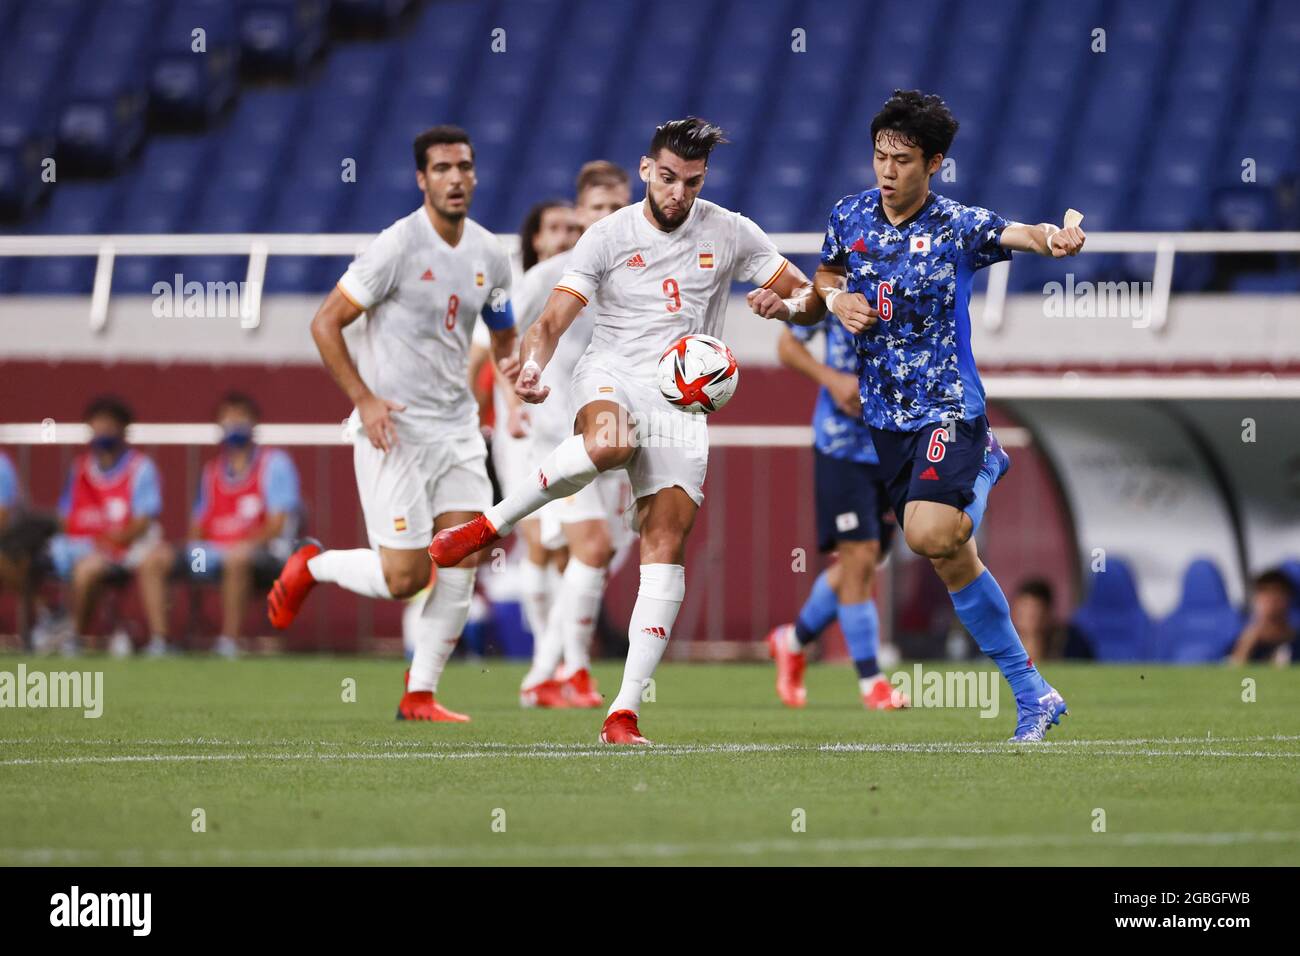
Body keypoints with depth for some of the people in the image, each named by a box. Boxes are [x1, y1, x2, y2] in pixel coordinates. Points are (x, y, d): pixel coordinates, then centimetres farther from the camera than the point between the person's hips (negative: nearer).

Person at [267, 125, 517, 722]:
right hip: (394, 428, -6)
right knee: (404, 576, -9)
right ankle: (310, 567, 21)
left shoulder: (489, 255, 6)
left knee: (465, 555, -6)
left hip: (457, 426, 6)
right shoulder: (397, 247, -13)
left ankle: (420, 695, 4)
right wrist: (364, 399, -19)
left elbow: (504, 337, 21)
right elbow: (325, 324, -10)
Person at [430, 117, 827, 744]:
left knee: (667, 545, -12)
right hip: (610, 376, -2)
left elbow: (812, 298, 12)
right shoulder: (608, 237, 0)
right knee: (609, 443, -41)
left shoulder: (729, 233, 7)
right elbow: (553, 321, -6)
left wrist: (785, 303, -13)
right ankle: (491, 524, -21)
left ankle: (624, 712, -13)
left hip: (681, 402, 2)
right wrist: (533, 365, -29)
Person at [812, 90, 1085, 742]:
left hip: (947, 404, -5)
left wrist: (1051, 238, -51)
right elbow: (824, 276, 21)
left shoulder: (958, 226, -11)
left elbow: (1018, 234, -29)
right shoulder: (850, 216, 3)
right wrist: (835, 299, -2)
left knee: (928, 534, -29)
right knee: (952, 562, 6)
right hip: (885, 413, 5)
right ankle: (1032, 695, 16)